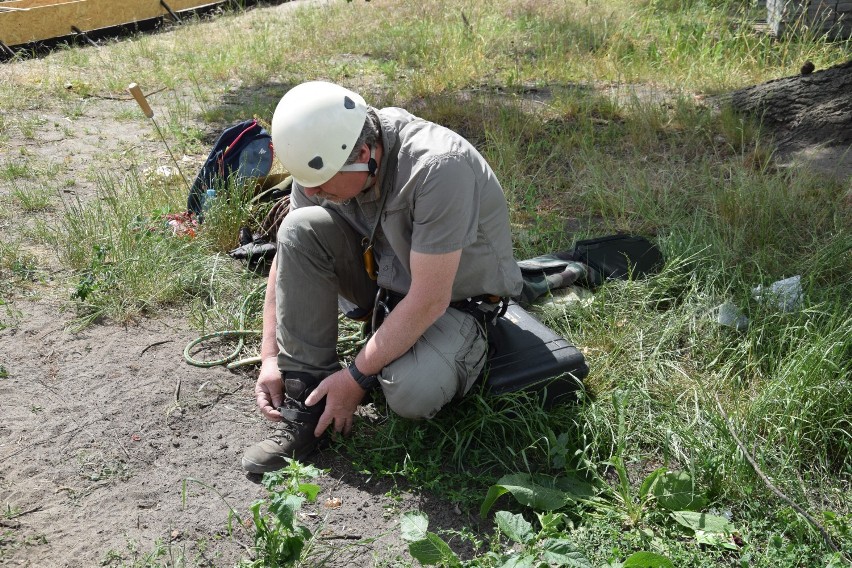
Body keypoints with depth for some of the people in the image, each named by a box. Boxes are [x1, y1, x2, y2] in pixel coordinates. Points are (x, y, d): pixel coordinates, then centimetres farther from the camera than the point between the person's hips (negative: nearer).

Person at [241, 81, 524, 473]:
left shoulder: (437, 168, -35)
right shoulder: (321, 156, -15)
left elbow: (429, 301, -31)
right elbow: (289, 255, -5)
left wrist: (356, 377, -24)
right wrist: (270, 358, -10)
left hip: (458, 301, -5)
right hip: (388, 277, 6)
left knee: (412, 395, -34)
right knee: (301, 229, -21)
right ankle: (304, 402, -14)